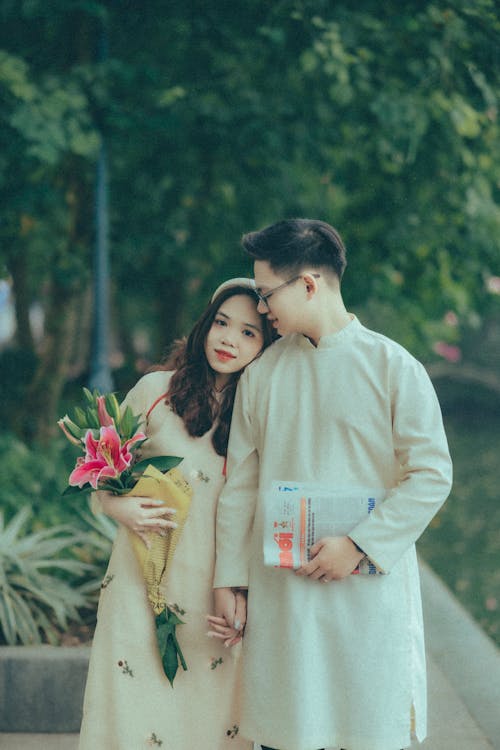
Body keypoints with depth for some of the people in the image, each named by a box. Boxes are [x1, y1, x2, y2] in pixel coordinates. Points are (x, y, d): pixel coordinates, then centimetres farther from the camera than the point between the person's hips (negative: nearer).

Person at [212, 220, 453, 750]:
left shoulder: (392, 367, -4)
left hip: (369, 590, -3)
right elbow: (240, 483, 11)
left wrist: (359, 546, -15)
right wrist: (227, 579, 9)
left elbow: (432, 474, -8)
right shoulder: (261, 373, 8)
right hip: (280, 592, 3)